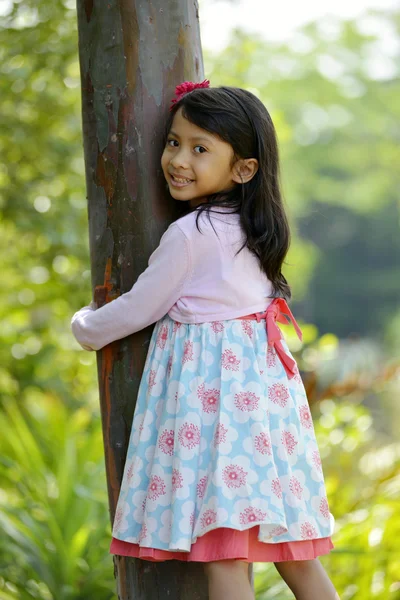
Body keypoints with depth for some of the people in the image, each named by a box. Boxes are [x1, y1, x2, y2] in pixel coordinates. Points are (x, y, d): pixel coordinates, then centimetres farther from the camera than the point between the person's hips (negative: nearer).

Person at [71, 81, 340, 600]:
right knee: (291, 551, 13)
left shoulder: (190, 234, -12)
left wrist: (86, 327, 16)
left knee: (222, 550, -9)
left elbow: (140, 309, -4)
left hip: (209, 383, -9)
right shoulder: (252, 227, 12)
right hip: (261, 377, 9)